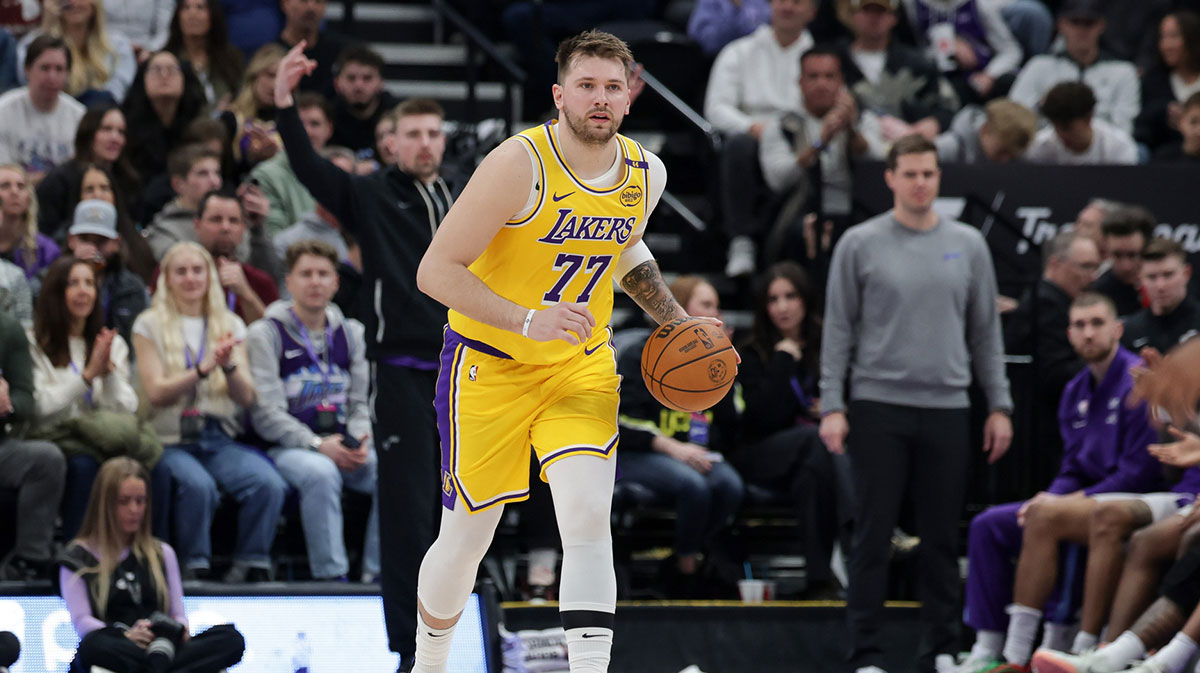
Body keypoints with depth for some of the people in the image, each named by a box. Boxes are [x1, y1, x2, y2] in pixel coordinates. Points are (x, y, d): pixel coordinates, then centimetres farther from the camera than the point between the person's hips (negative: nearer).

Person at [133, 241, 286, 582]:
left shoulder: (230, 325, 15)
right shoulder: (150, 325, 6)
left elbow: (247, 397, 6)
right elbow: (156, 393, -5)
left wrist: (229, 367, -14)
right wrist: (202, 369, -18)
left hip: (221, 439, 3)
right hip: (171, 440, -3)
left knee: (269, 483, -27)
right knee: (198, 485, -36)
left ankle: (251, 565, -13)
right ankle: (195, 567, -20)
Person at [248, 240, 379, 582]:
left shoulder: (351, 333, 17)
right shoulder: (266, 335, 2)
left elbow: (361, 401, 14)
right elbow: (267, 413, -6)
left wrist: (359, 442, -9)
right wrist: (318, 445, -19)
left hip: (343, 446, 4)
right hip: (289, 448, -4)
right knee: (320, 473, -38)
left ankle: (377, 577, -21)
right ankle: (331, 577, -35)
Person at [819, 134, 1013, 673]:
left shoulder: (968, 245, 8)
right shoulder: (859, 245, 1)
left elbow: (986, 331, 12)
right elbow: (838, 330, 2)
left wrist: (999, 405, 7)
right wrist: (832, 406, -5)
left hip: (947, 409, 2)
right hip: (878, 409, -2)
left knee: (942, 538, 6)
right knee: (873, 534, -2)